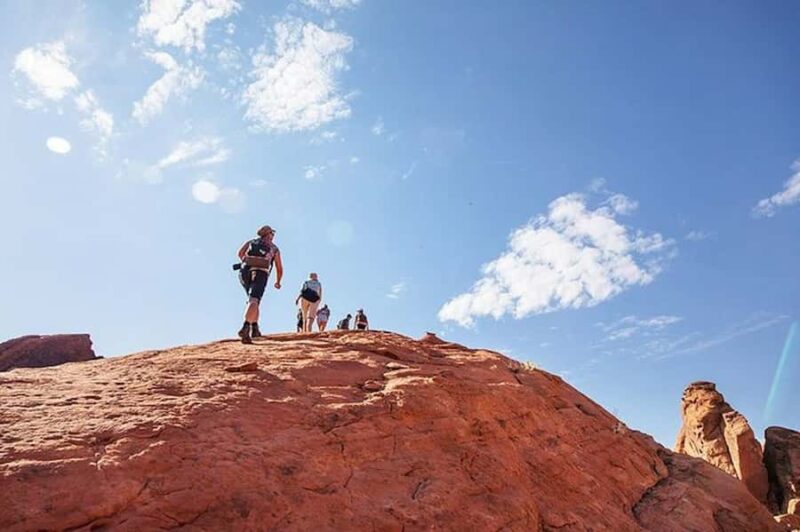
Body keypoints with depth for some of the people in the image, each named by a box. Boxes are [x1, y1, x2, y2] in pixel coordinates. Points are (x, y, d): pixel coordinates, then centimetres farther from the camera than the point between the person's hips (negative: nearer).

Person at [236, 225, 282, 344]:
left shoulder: (251, 242, 28)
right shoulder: (275, 248, 25)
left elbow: (240, 253, 9)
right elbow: (279, 269, 27)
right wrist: (278, 282, 43)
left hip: (245, 272, 3)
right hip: (261, 274, -3)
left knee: (253, 299, 24)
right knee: (254, 301, -19)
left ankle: (254, 327, 13)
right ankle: (245, 327, -44)